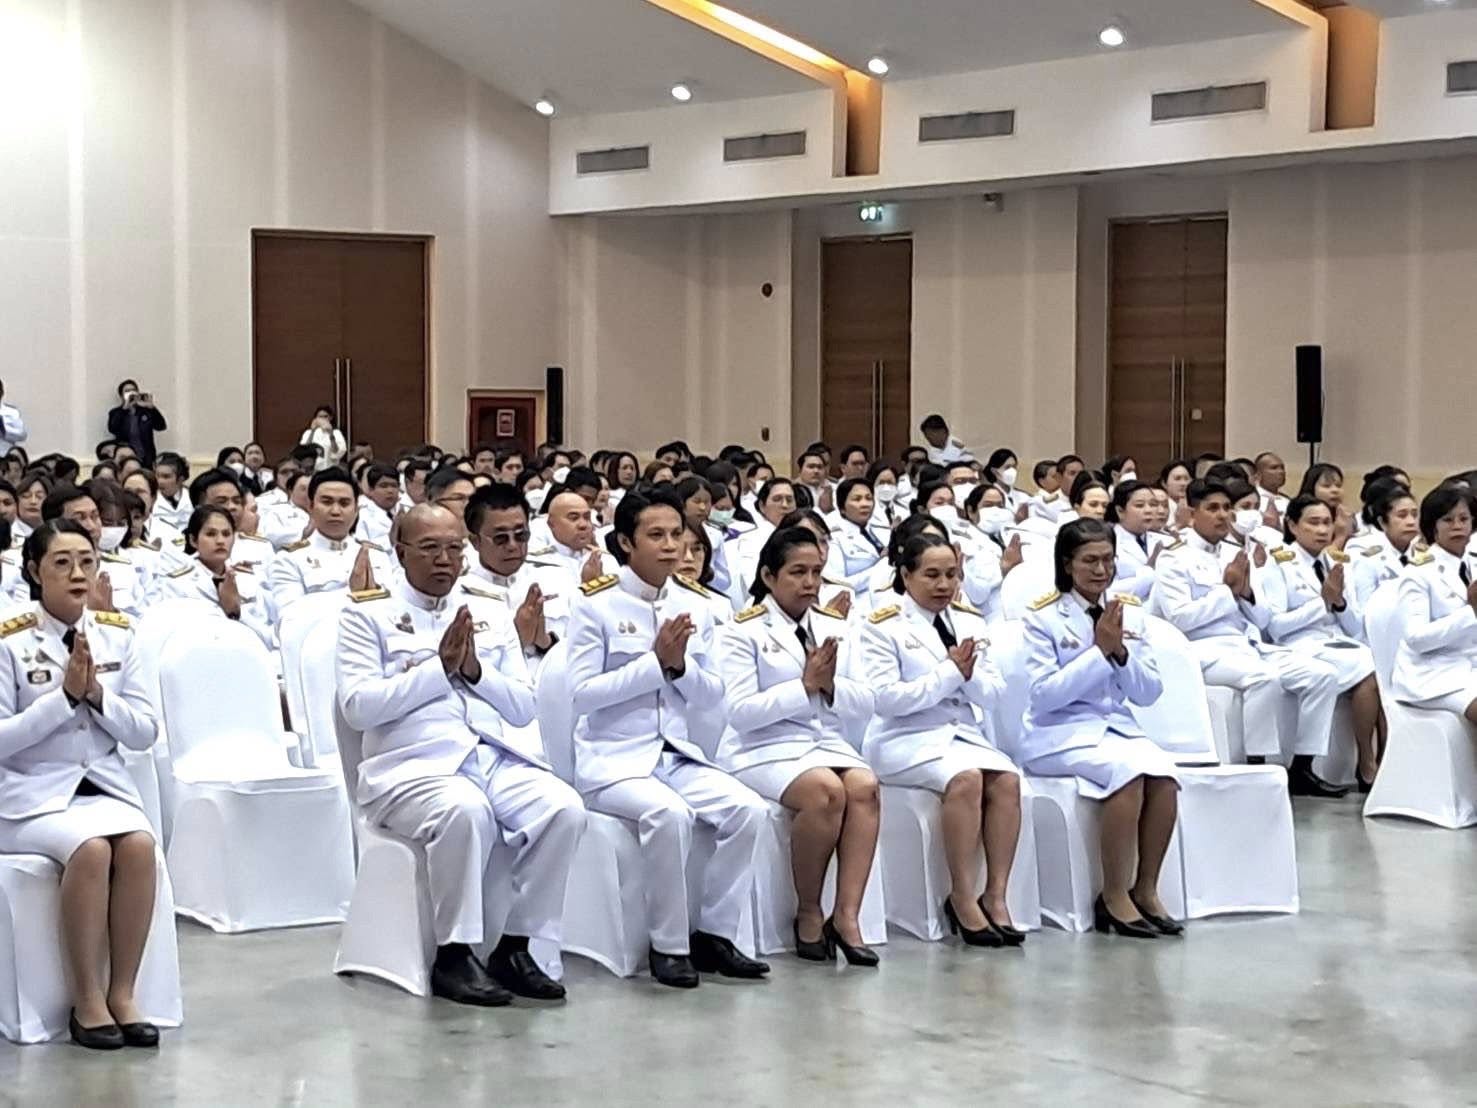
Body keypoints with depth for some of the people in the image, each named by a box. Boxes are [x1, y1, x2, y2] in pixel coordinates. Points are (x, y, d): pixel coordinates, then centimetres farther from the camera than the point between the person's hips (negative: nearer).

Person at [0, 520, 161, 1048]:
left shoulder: (116, 635, 7)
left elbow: (144, 733, 6)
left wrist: (96, 694, -11)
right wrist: (64, 695, -17)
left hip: (104, 786, 4)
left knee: (139, 843, -28)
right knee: (91, 848, -32)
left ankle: (122, 993, -17)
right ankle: (87, 1001, -20)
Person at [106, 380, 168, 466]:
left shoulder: (146, 411, 12)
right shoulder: (115, 413, 8)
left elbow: (161, 426, -1)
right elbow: (112, 429, -12)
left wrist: (151, 407, -14)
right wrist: (125, 407, -19)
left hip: (146, 460, 2)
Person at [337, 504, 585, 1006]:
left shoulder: (491, 615, 22)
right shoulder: (368, 615, 10)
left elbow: (525, 708, 16)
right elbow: (357, 706, -4)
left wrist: (474, 669, -2)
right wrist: (439, 668, -7)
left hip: (500, 756, 5)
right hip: (414, 765, -4)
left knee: (564, 807, -25)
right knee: (464, 809, -38)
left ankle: (515, 947, -13)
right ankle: (453, 956, -22)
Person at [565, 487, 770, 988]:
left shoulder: (695, 604, 8)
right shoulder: (596, 603, -7)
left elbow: (711, 696, 10)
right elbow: (582, 693, -14)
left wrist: (680, 664, -11)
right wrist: (655, 661, -18)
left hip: (677, 754, 6)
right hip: (612, 759, -5)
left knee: (748, 809, -19)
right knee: (669, 813, -33)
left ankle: (714, 934, -4)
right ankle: (668, 945, -16)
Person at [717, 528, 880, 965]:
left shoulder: (834, 628, 16)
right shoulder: (743, 631, 0)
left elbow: (863, 708, 10)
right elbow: (741, 710, -11)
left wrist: (831, 685, -10)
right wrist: (805, 686, -15)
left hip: (826, 743, 5)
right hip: (765, 748, -5)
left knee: (864, 786, -28)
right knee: (826, 791, -33)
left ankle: (847, 915, -29)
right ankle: (808, 913, -16)